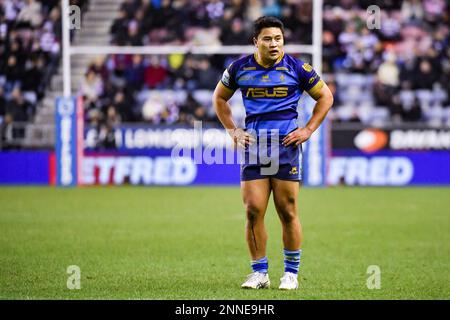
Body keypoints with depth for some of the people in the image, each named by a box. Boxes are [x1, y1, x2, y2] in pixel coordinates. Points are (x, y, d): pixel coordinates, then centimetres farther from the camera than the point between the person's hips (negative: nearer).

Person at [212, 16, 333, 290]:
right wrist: (233, 131, 10)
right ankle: (260, 273, 9)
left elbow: (325, 97, 10)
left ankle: (291, 273, 12)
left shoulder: (297, 68, -1)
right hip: (253, 146, 2)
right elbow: (220, 98, 21)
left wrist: (307, 130, 2)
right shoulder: (240, 68, 4)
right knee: (253, 211, -2)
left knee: (288, 213, 0)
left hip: (287, 145, -2)